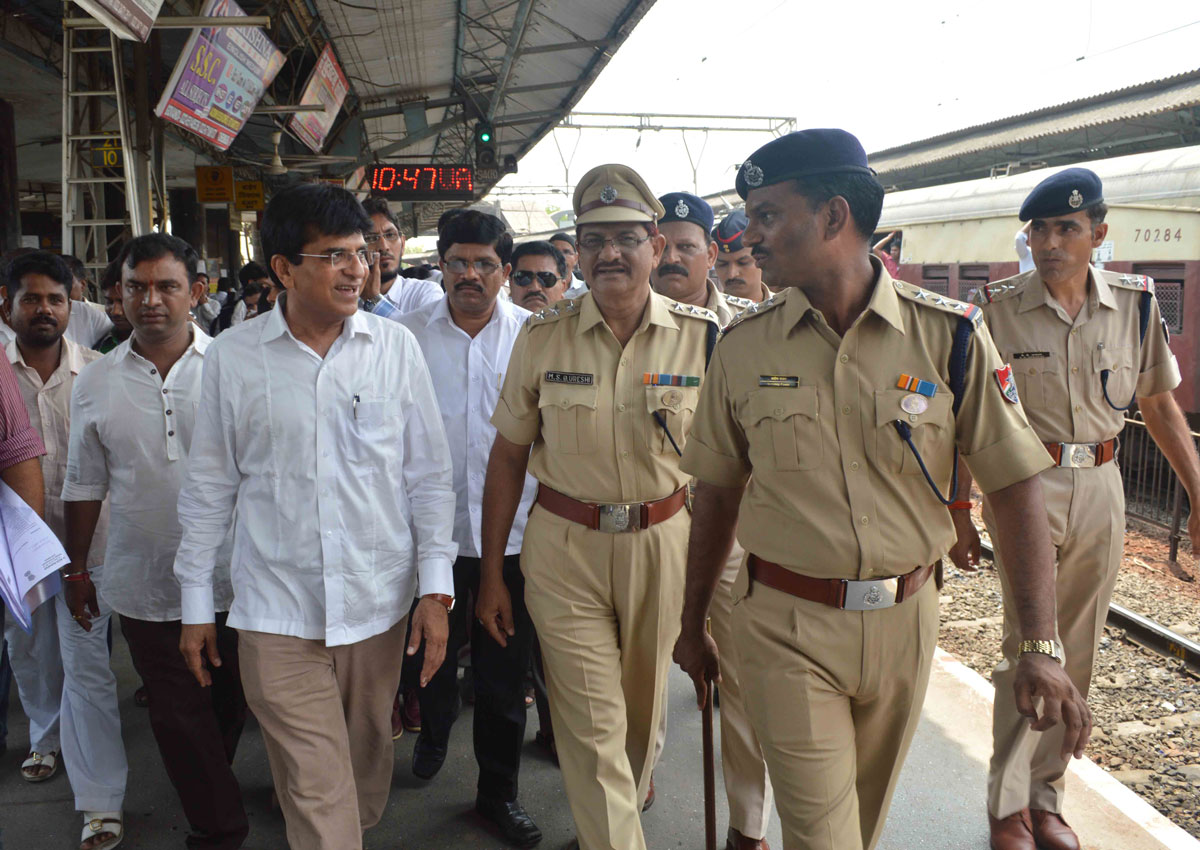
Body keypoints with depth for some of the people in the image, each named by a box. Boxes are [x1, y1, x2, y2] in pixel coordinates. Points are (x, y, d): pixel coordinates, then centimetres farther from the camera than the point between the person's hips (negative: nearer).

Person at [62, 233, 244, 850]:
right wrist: (75, 569, 11)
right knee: (176, 715, 9)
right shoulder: (94, 383, 1)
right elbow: (85, 486, 9)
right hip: (144, 585, 1)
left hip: (230, 576, -1)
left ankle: (211, 787, 45)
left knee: (230, 702, 17)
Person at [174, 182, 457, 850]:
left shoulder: (395, 346, -1)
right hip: (278, 615, -1)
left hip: (380, 603, 1)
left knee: (366, 766, 18)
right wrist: (197, 603, 8)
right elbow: (211, 486, 6)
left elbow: (430, 473, 3)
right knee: (317, 793, 1)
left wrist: (437, 587, 0)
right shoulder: (233, 356, -2)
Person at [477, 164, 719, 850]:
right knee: (592, 723, 1)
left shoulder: (702, 336, -5)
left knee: (643, 706, 20)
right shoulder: (542, 337, -4)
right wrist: (492, 574, 2)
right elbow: (508, 456, 2)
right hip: (564, 544, -1)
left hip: (663, 542, 1)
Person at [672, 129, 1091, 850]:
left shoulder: (950, 336, -9)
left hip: (904, 622, 1)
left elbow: (1017, 489, -7)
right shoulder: (743, 346, -4)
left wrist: (1041, 646, -14)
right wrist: (693, 625, 10)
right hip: (786, 626, 0)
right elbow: (717, 494, 5)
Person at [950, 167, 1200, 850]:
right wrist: (959, 510, -5)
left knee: (1077, 654, 10)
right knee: (1027, 647, -2)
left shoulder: (1135, 302, 2)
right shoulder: (997, 307, -6)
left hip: (1101, 488, 4)